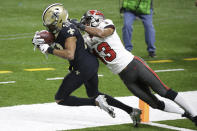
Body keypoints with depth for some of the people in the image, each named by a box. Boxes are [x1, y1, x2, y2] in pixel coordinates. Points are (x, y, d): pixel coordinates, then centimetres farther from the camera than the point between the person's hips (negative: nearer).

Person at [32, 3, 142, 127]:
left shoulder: (69, 32, -21)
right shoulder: (62, 28, 9)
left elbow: (69, 55, -32)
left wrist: (50, 50, -26)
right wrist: (39, 42, -1)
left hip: (83, 68, -10)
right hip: (92, 64, 10)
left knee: (60, 99, 1)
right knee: (93, 94, 30)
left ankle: (96, 101, -9)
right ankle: (131, 110, 24)